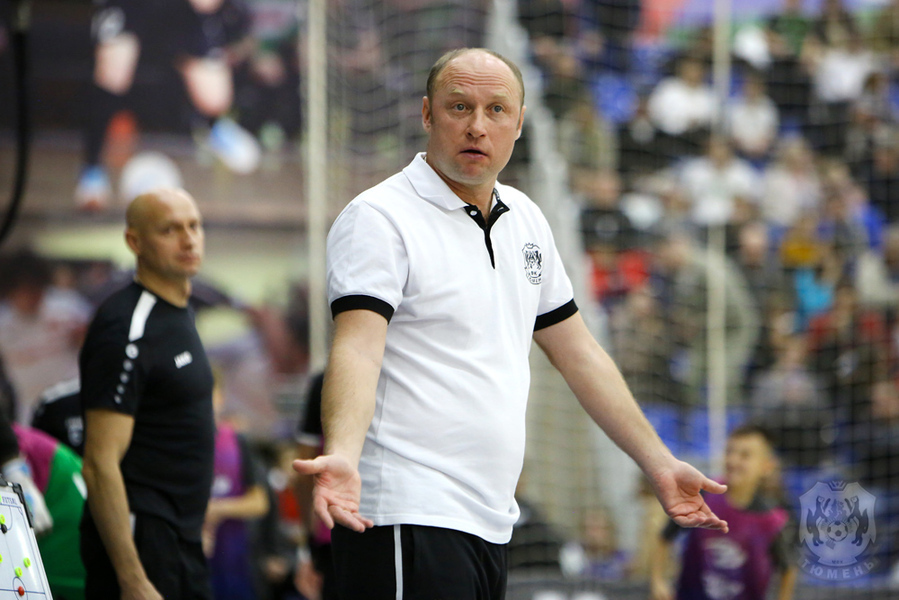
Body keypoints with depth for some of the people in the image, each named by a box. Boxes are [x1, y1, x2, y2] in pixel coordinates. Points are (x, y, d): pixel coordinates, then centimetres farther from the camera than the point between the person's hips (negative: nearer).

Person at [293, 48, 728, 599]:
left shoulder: (524, 219, 16)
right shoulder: (380, 218, -8)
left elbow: (579, 353, 24)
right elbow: (357, 350, -21)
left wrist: (660, 464, 22)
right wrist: (342, 457, -38)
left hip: (492, 524, 8)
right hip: (407, 520, -8)